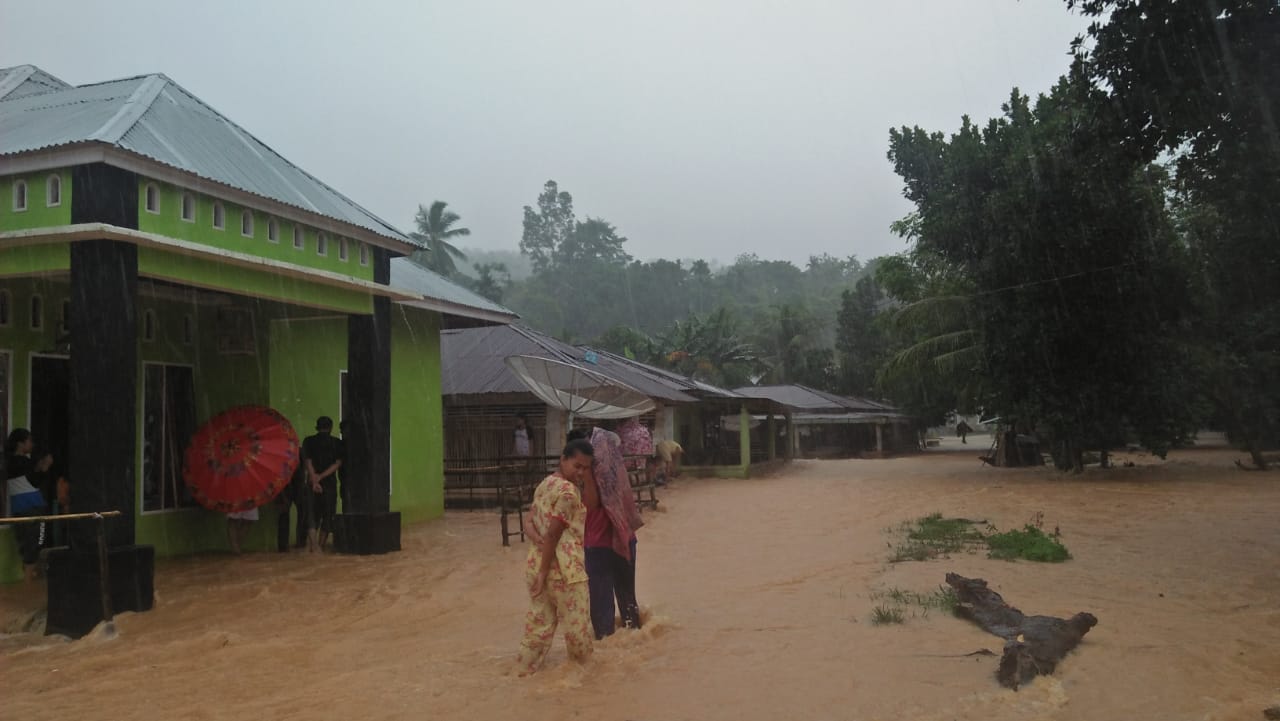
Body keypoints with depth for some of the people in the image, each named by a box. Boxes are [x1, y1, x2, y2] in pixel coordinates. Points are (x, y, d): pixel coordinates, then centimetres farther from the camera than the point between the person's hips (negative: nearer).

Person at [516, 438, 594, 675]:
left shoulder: (544, 484, 10)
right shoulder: (569, 491, -18)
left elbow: (532, 523, 11)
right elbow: (553, 534, -20)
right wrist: (545, 572, -17)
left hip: (536, 563, 8)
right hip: (563, 567, -8)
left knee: (539, 621, 17)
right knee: (576, 623, 11)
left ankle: (525, 668, 23)